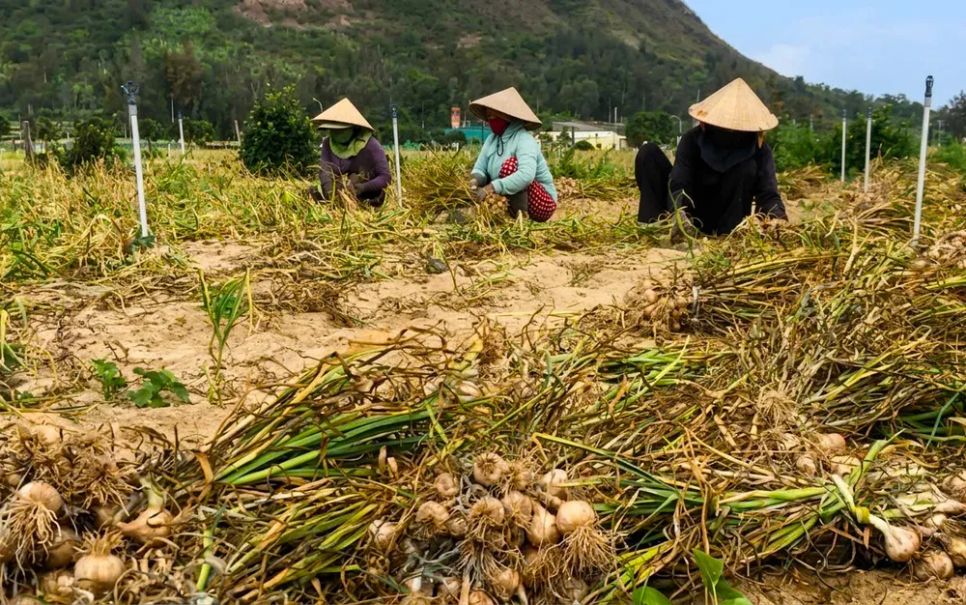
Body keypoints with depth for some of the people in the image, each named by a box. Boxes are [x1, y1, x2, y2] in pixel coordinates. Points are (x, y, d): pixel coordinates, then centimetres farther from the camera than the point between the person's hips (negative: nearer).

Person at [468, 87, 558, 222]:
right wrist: (476, 179, -22)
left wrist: (492, 187, -40)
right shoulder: (492, 140, 4)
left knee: (510, 164, -26)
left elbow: (526, 175, -37)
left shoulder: (524, 140, -20)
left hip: (540, 204, -8)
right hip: (512, 200, 8)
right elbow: (479, 169, 3)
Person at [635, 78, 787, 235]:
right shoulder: (693, 140, -17)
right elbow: (677, 186, -29)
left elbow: (769, 194, -22)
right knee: (648, 152, -18)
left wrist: (778, 220, -47)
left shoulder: (760, 151, -13)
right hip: (688, 216, 0)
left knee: (748, 167, -26)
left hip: (723, 221, 0)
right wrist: (679, 214, -52)